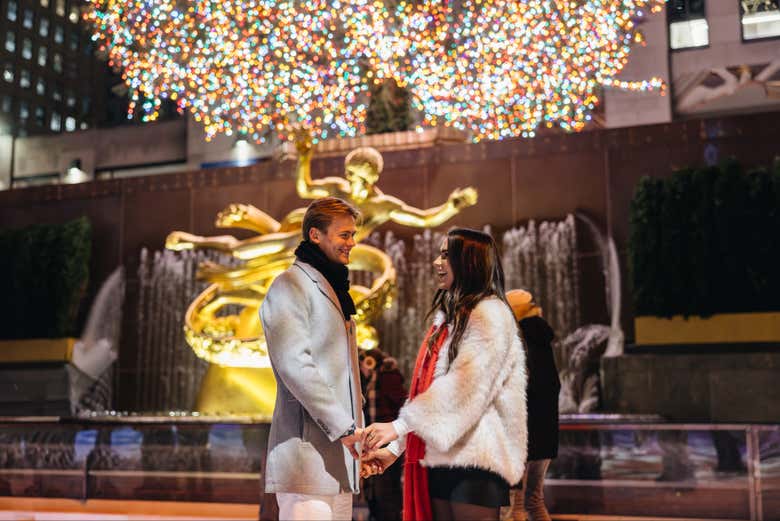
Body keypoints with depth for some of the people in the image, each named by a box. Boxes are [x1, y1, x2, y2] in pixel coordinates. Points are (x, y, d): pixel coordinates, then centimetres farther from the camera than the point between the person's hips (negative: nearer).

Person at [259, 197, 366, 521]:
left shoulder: (333, 290, 23)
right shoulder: (291, 286, -6)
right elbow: (294, 365, -18)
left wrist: (357, 431, 14)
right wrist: (345, 426, -19)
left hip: (339, 452, 9)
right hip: (308, 450, -9)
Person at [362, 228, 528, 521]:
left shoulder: (489, 313, -7)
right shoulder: (450, 317, 19)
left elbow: (467, 386, -20)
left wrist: (399, 426, -23)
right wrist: (395, 448, 13)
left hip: (474, 457, -8)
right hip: (440, 455, 8)